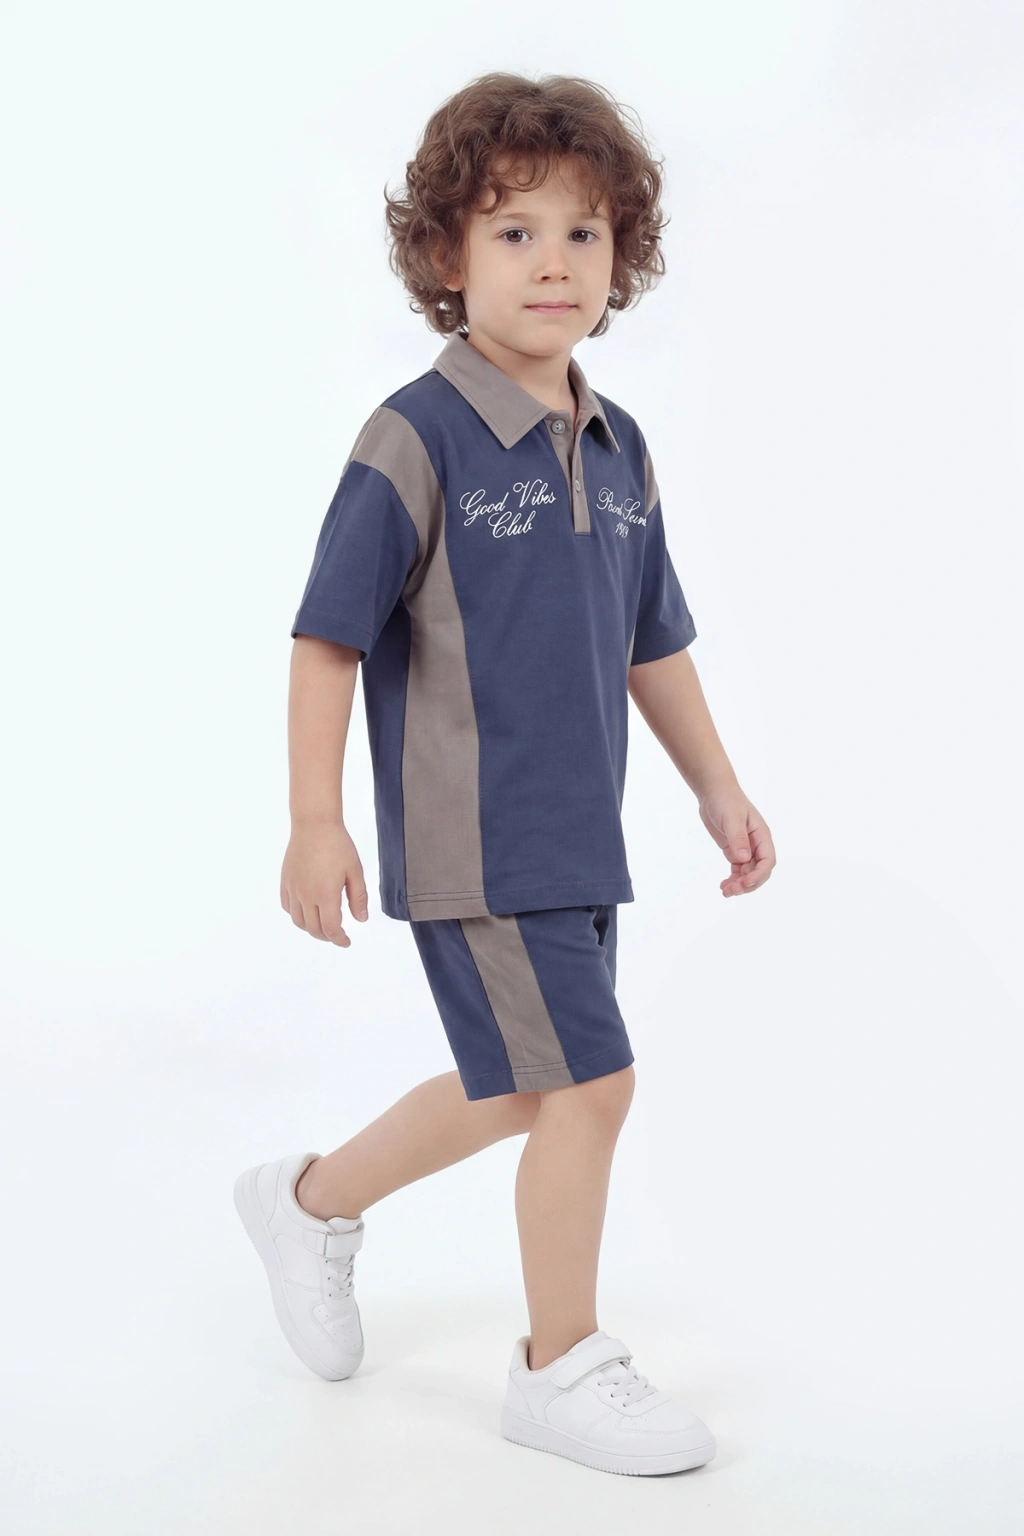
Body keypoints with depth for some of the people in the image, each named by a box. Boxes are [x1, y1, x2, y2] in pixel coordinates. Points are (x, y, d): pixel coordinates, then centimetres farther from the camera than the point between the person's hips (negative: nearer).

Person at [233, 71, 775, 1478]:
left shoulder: (618, 449, 8)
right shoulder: (417, 440, -13)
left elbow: (652, 641, 17)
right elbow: (328, 637, -13)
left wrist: (716, 785, 16)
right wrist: (315, 821, -17)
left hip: (577, 835, 8)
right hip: (472, 839, -8)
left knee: (517, 1088, 18)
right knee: (589, 1081, -6)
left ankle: (314, 1201, 41)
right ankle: (562, 1367, 14)